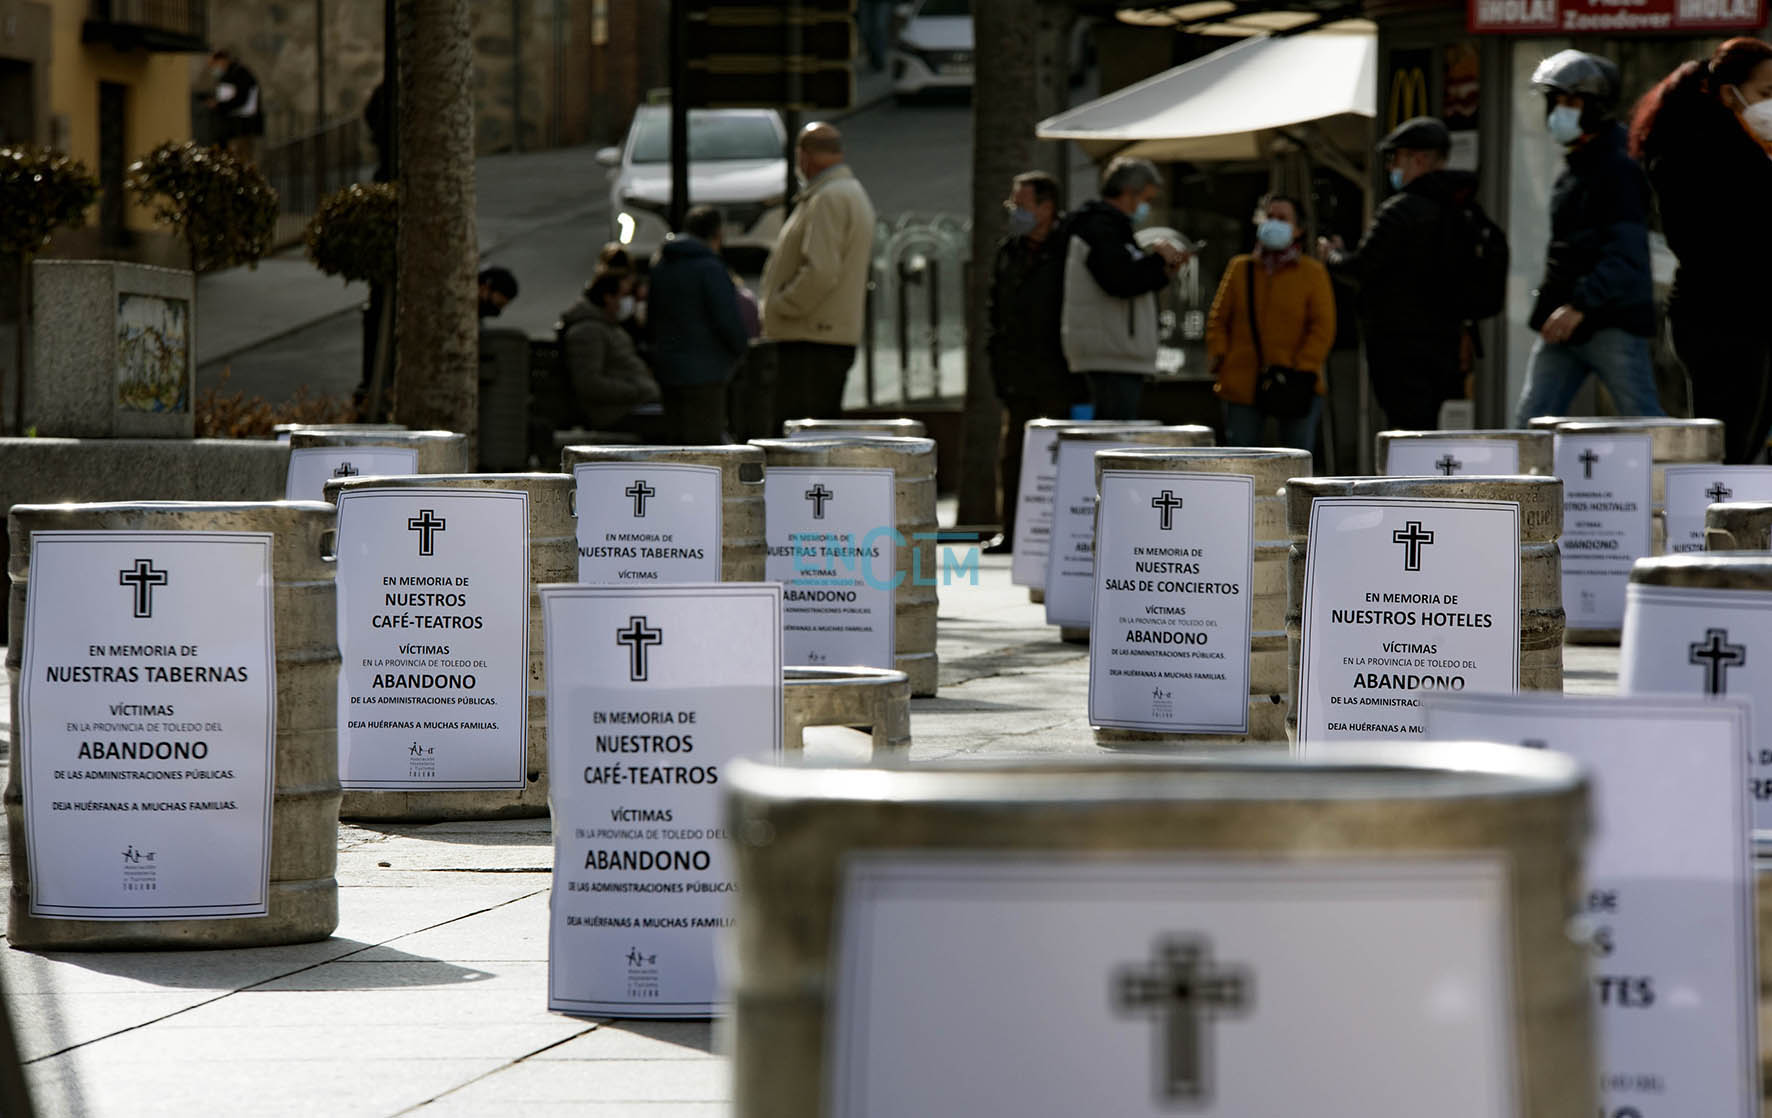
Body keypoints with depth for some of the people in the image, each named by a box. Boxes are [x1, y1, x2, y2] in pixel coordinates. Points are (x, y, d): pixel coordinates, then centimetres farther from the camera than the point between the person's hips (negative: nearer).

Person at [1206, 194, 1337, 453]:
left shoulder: (1313, 273, 4)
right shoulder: (1240, 269, 11)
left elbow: (1323, 327, -1)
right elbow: (1217, 320, 12)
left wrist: (1303, 371, -12)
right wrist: (1220, 361, -2)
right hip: (1242, 387, 2)